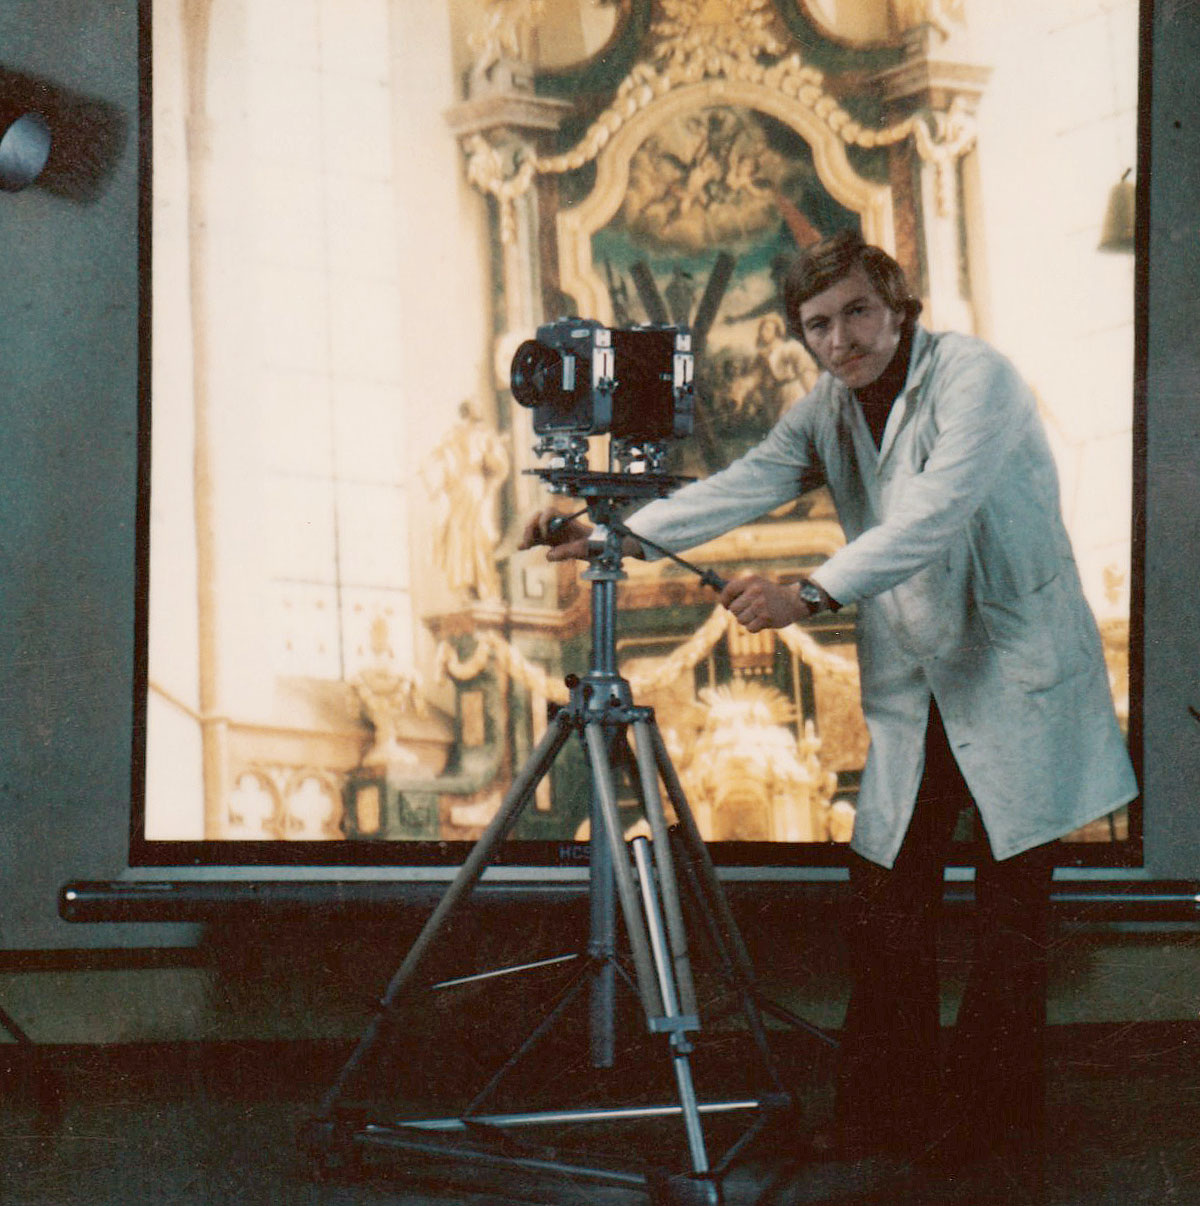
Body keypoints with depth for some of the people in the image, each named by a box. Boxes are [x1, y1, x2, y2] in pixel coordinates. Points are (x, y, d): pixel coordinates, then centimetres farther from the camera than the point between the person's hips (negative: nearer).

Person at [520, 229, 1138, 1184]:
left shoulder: (974, 377, -14)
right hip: (912, 694, 6)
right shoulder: (828, 412, 8)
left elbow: (935, 514, -28)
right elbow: (742, 489, -3)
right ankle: (886, 1116, 12)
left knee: (1013, 913, -2)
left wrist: (813, 593, -39)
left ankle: (998, 1124, 9)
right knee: (885, 908, 1)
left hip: (1017, 683, -6)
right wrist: (614, 538, -18)